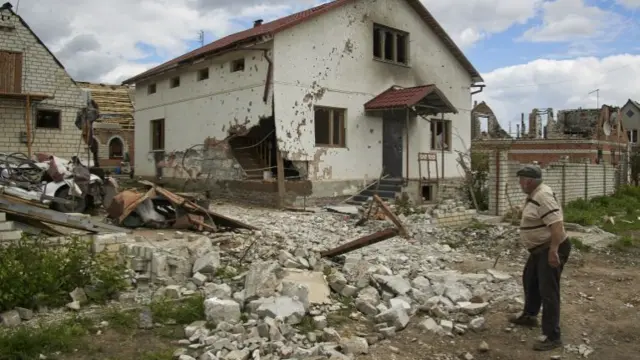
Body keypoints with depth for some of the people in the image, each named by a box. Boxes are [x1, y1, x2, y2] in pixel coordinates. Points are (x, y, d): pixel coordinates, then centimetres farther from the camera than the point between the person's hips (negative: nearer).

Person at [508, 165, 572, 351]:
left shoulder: (543, 196, -23)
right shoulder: (534, 195, 10)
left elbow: (557, 224, -30)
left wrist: (553, 250, -33)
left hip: (550, 249, -11)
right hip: (539, 249, 11)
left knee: (548, 291, -8)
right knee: (530, 281, 24)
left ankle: (552, 337, -2)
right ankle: (529, 316, 43)